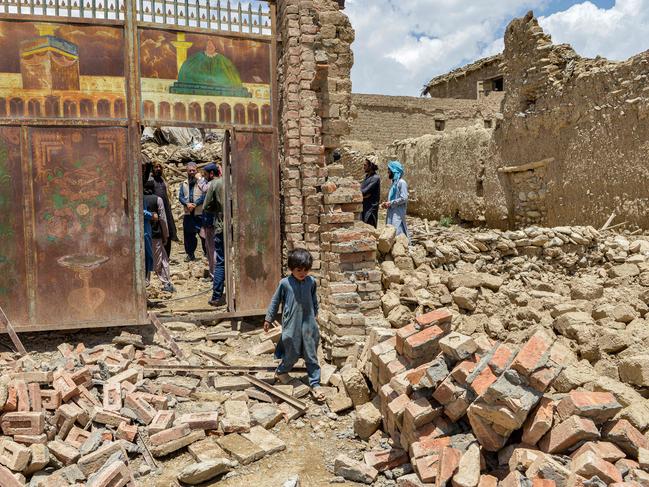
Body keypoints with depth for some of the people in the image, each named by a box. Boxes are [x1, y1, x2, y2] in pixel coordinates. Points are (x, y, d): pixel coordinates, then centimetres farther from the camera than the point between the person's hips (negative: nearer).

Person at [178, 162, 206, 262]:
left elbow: (205, 195, -10)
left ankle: (207, 253, 7)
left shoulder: (202, 181, -2)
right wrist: (187, 204, -12)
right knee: (188, 234, 8)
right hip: (188, 214, 5)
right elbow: (180, 196, 7)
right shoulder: (184, 183, 13)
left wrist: (195, 204, -16)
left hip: (200, 213, -5)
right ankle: (190, 254, 19)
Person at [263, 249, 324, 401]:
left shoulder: (311, 281, -2)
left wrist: (314, 315, 22)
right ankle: (281, 372, 36)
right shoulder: (285, 283, -9)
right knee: (292, 354, 8)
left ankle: (315, 384, 17)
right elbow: (275, 301, 2)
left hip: (308, 324, 3)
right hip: (291, 325, -2)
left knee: (311, 355, 7)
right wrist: (268, 319, 6)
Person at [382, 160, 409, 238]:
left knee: (397, 233, -12)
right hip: (392, 213, 9)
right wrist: (387, 203, 6)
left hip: (398, 214, -9)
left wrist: (390, 203, -15)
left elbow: (404, 198, -17)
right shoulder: (394, 182, 17)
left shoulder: (401, 182, -10)